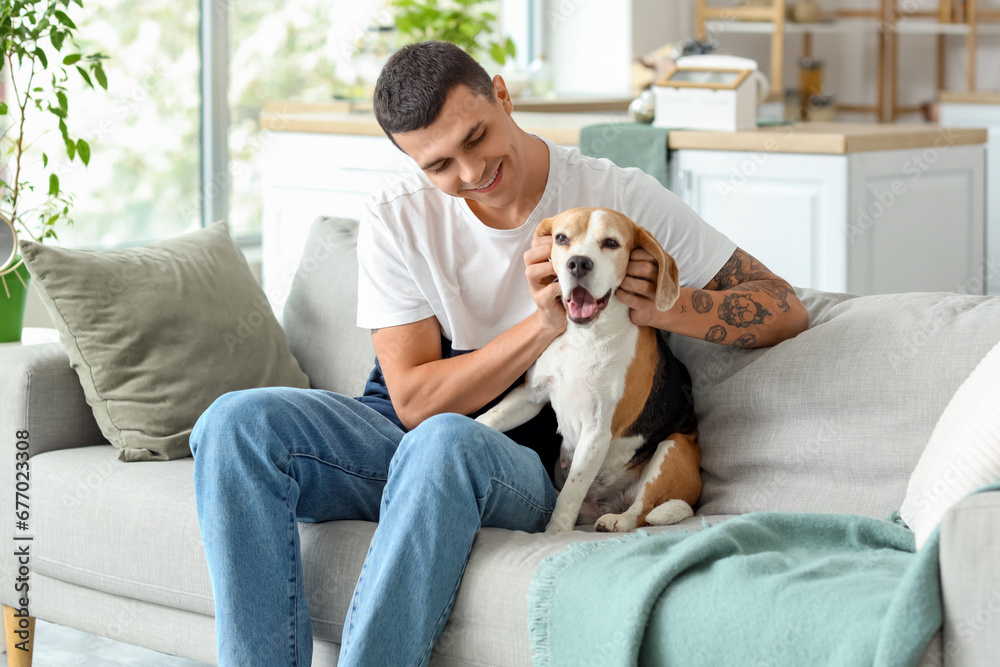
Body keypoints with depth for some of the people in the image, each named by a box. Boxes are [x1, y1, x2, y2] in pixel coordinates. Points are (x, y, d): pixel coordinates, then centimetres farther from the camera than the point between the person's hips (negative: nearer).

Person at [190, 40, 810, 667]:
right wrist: (544, 324, -20)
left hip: (520, 464, -3)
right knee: (238, 422, -25)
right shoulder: (398, 217, -1)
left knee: (444, 443, -39)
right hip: (404, 440, 3)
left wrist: (665, 307, -22)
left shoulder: (620, 198, -4)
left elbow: (786, 310, -2)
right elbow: (414, 400, -8)